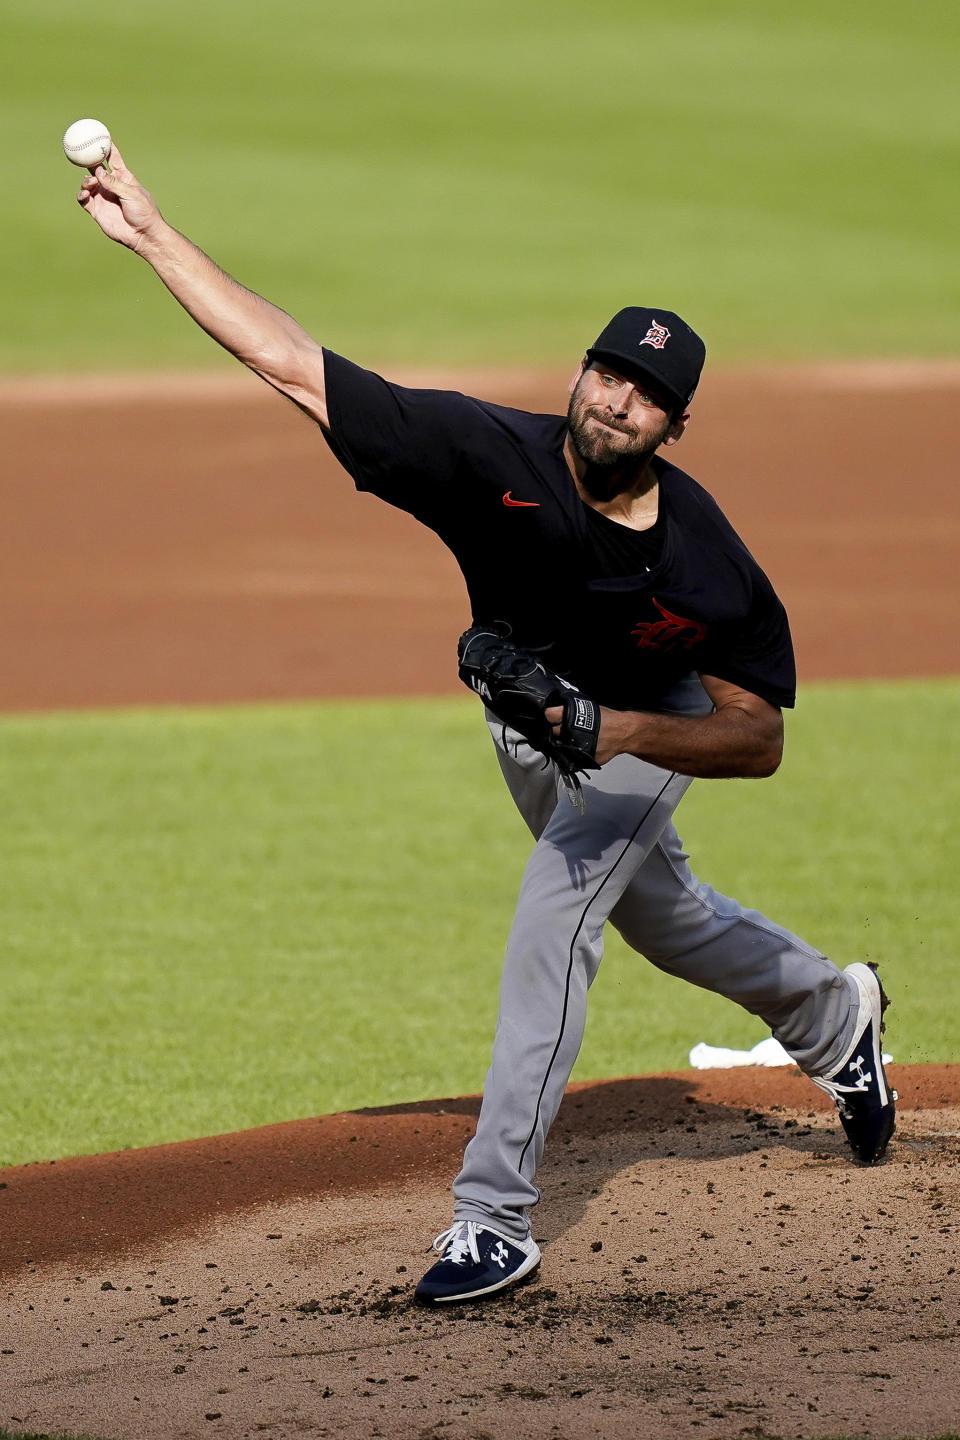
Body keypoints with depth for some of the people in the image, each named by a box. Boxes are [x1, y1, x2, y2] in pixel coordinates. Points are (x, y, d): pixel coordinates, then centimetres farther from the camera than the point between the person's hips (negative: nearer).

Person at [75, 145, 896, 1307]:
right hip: (529, 720, 4)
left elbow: (757, 740, -27)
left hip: (656, 728, -4)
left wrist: (627, 733, -44)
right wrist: (150, 233, -46)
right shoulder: (495, 457, -35)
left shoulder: (708, 566, -37)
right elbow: (292, 363, -38)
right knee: (656, 913, 25)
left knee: (553, 917, -22)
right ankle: (832, 1015, 55)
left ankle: (495, 1218, -18)